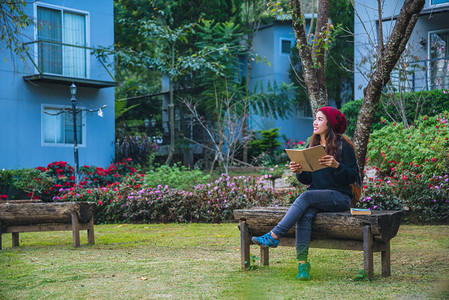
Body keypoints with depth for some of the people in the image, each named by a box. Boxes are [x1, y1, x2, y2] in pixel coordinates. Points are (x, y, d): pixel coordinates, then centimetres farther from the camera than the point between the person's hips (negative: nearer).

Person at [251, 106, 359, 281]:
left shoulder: (343, 146, -3)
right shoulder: (312, 146, 13)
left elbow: (353, 176, -6)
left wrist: (336, 165, -23)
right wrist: (299, 172, -8)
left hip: (340, 197, -4)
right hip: (316, 197, 4)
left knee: (307, 196, -31)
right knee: (305, 215, -29)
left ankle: (274, 236, -33)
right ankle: (302, 263, -34)